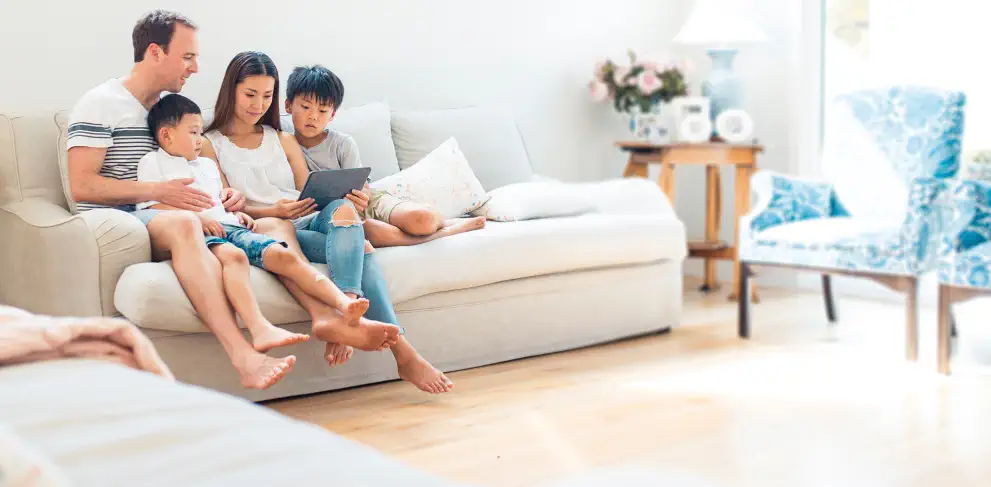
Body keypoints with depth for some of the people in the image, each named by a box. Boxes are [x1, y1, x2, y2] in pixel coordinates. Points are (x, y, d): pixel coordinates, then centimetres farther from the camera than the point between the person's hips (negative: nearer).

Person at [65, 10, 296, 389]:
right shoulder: (101, 104, 0)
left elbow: (190, 182, 28)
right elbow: (81, 186, -10)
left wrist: (224, 196, 5)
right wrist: (159, 192, -17)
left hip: (158, 221, 7)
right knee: (182, 223, -40)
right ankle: (244, 358, -52)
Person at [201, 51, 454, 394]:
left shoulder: (283, 140, 26)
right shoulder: (210, 145, 11)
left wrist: (344, 205, -7)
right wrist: (274, 211, -20)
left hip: (311, 223, 4)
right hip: (265, 233, -4)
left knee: (342, 208, -34)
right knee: (357, 246, -32)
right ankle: (402, 351, -47)